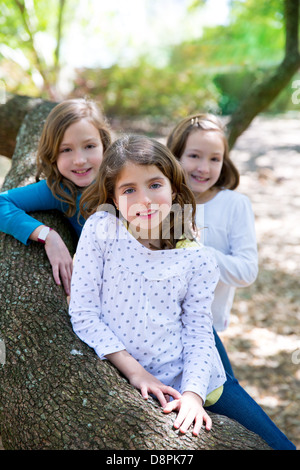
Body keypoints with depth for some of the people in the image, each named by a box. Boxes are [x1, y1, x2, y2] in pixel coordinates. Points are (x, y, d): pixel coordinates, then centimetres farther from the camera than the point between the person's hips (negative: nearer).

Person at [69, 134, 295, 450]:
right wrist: (134, 371, -12)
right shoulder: (101, 229, -10)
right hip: (134, 384, -2)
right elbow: (83, 313, -10)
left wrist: (193, 392, -17)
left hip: (196, 380, 2)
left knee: (276, 444, 3)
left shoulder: (196, 258, -4)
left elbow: (199, 335, -2)